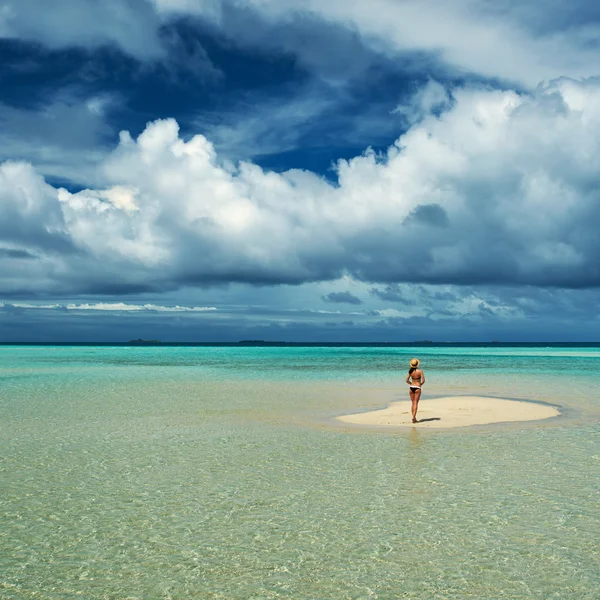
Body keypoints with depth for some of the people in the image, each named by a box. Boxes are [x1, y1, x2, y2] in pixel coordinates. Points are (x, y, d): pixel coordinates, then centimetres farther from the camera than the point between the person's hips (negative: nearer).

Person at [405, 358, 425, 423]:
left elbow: (407, 380, 5)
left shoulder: (410, 371, 2)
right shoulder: (420, 371, -9)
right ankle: (413, 417, -16)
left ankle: (414, 418, 14)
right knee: (416, 403, -4)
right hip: (417, 388, -4)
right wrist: (420, 384, 8)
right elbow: (423, 380, -11)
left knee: (413, 403, 11)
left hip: (411, 387, 4)